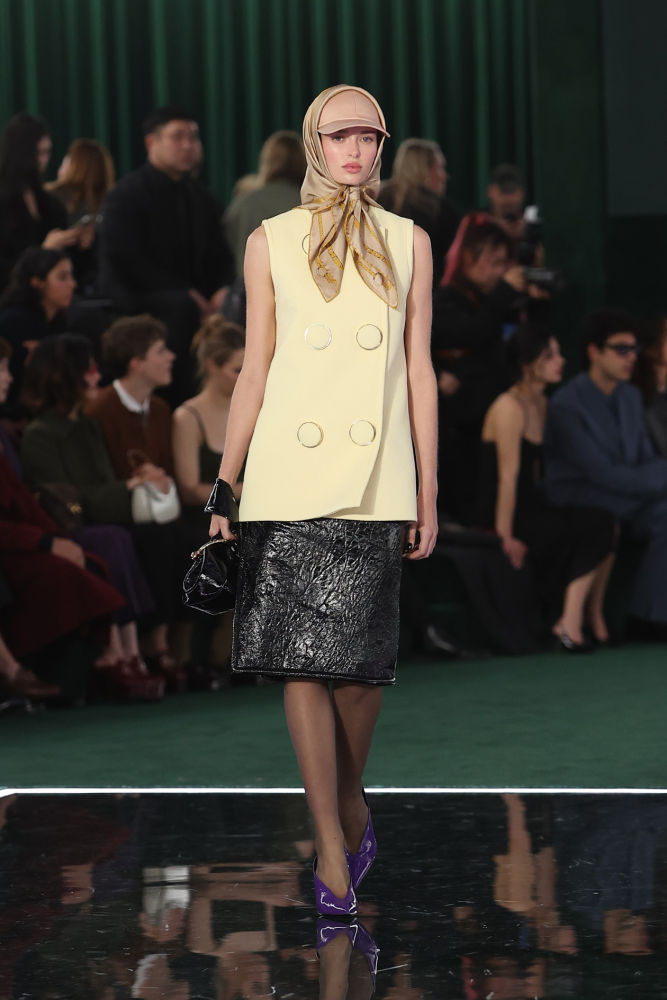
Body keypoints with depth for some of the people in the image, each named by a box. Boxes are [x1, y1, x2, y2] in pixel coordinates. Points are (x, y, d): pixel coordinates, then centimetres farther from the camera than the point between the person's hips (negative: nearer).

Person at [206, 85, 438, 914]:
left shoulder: (409, 243, 12)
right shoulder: (272, 243, 9)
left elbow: (419, 372, 11)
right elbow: (254, 372, 9)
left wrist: (428, 494, 7)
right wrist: (224, 488, 5)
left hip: (375, 482, 1)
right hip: (288, 477, 0)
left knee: (358, 662, -3)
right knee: (303, 661, -5)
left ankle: (348, 805, 22)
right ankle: (335, 846, -1)